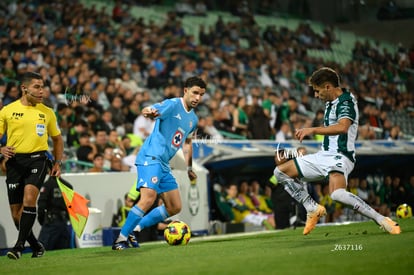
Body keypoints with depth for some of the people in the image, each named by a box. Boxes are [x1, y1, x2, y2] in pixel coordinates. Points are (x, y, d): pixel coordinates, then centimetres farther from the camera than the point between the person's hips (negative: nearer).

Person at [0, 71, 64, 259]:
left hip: (37, 159, -1)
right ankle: (36, 246, 22)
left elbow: (57, 138, 21)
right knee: (16, 212, 1)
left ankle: (20, 244, -22)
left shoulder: (47, 112, 9)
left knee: (29, 197, -25)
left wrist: (58, 163, 11)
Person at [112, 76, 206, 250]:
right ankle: (121, 239, -21)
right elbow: (147, 110, -25)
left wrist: (189, 168, 31)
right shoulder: (173, 105, -9)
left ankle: (135, 228, 15)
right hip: (150, 157, -9)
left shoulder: (193, 119, 16)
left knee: (175, 208, 9)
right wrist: (149, 112, -49)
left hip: (164, 164, 9)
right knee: (149, 197, -27)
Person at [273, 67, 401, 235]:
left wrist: (313, 130, -31)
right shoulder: (330, 103, 16)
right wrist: (307, 132, 22)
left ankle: (382, 221, -30)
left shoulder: (346, 101, -13)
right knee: (280, 172, 9)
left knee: (337, 194, -37)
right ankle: (313, 209, 10)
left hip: (339, 156, -10)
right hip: (323, 155, 10)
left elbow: (342, 127, -33)